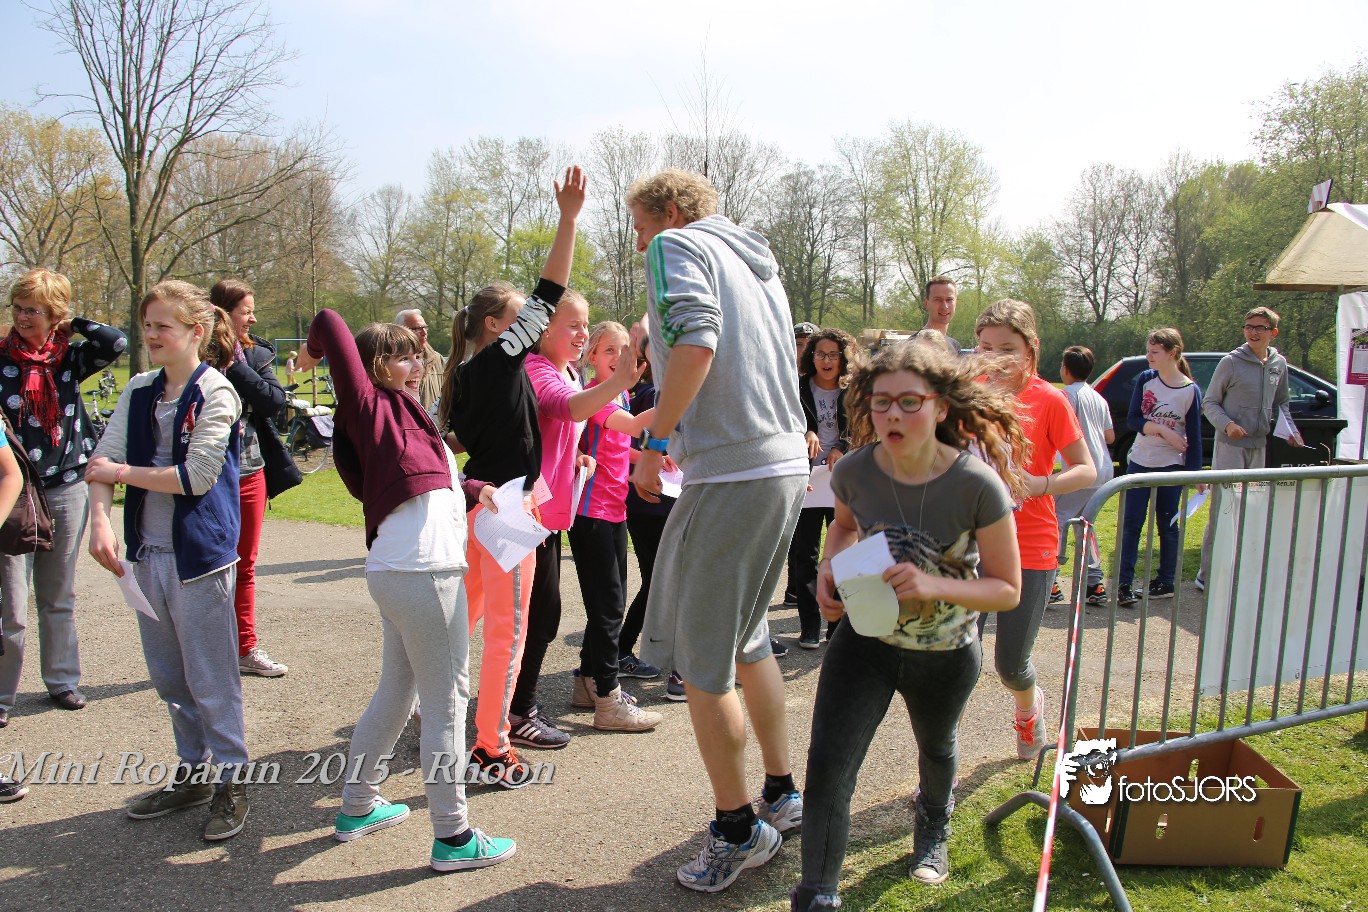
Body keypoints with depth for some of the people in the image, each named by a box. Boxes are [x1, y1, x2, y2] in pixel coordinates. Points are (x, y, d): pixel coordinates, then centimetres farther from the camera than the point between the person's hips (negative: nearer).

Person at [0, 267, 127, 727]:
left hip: (67, 489, 3)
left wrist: (72, 323, -3)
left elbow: (116, 344, -10)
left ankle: (62, 680, 26)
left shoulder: (69, 358, 6)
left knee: (59, 597, 14)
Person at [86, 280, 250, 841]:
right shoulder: (139, 392, 9)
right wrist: (100, 520, -13)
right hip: (147, 551, 7)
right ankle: (193, 773, 31)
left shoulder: (214, 394, -10)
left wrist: (122, 472, -8)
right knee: (167, 676, 16)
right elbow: (104, 461, 3)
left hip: (198, 553, -7)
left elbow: (195, 476, -17)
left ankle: (230, 782, 16)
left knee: (210, 678, 2)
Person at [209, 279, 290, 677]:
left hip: (251, 472, 5)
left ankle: (246, 648, 26)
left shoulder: (257, 354, 7)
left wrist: (236, 367, -13)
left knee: (245, 565, 14)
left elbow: (274, 401, -8)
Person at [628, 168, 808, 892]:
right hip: (787, 463, 9)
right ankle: (782, 797, 33)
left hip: (730, 473, -9)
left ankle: (738, 831, 13)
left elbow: (695, 342, -20)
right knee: (747, 638, 21)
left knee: (699, 660, 2)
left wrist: (655, 441, -12)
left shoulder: (677, 246, -2)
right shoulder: (756, 262, 23)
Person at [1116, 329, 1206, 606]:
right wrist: (1163, 430, -19)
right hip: (1139, 463, 2)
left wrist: (1195, 473, -6)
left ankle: (1166, 582, 20)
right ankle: (1123, 583, 3)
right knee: (1131, 524, 1)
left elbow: (1194, 436, -4)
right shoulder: (1145, 379, 0)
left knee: (1167, 525, 7)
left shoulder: (1191, 391, -6)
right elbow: (1132, 420, -6)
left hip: (1171, 467, -2)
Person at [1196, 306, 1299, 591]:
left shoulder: (1279, 364, 9)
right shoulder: (1231, 362, -6)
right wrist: (1227, 424, -20)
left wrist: (1291, 429, 4)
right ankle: (1207, 574, -3)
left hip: (1260, 447, 6)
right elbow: (1209, 402, -3)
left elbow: (1281, 403, 20)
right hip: (1230, 446, -6)